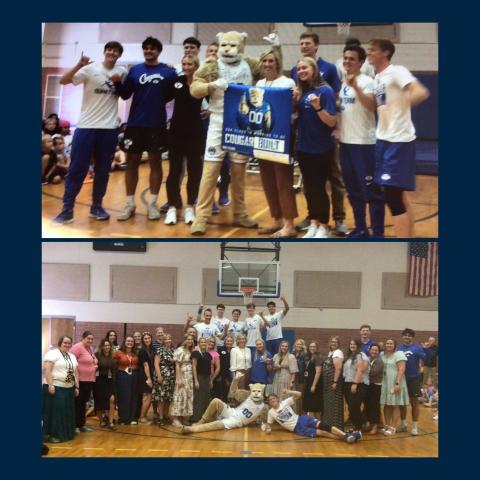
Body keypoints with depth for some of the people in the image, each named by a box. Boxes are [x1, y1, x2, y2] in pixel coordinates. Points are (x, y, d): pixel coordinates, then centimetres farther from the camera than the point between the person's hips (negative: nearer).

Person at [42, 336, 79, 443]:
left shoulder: (72, 356, 17)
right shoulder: (53, 354, -7)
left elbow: (75, 373, 19)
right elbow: (47, 370, -15)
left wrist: (76, 387, 14)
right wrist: (50, 385, -22)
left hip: (69, 388, 8)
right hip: (55, 387, -8)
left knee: (66, 412, 10)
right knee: (54, 411, -7)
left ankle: (64, 433, 18)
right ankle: (51, 434, -2)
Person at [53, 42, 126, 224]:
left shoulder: (122, 72, 7)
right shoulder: (90, 69, -3)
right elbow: (63, 81, -11)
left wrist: (120, 80, -2)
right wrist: (79, 65, -26)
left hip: (110, 128, 3)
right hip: (86, 126, -3)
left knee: (103, 170, 8)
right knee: (77, 169, -4)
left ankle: (96, 207, 19)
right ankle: (67, 210, 1)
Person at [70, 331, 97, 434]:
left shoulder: (90, 348, 14)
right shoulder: (77, 347, -14)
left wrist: (95, 367, 10)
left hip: (89, 380, 8)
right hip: (80, 380, -8)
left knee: (83, 403, 15)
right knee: (77, 404, -1)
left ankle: (82, 424, 22)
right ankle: (75, 425, 5)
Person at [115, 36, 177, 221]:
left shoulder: (168, 72, 1)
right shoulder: (135, 70, 7)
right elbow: (125, 95, 5)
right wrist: (118, 82, -11)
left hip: (157, 125, -2)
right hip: (135, 123, 2)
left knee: (155, 162, 4)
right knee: (132, 162, 4)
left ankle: (153, 204, 11)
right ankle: (130, 204, 11)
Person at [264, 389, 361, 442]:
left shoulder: (285, 402, 4)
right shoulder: (271, 412, 6)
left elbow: (299, 394, -1)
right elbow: (269, 423, 20)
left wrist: (288, 392, -18)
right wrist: (268, 428, -4)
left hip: (301, 419, 2)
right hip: (296, 429, -2)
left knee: (321, 425, -24)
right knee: (319, 432, -21)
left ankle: (346, 435, -34)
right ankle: (344, 438, -34)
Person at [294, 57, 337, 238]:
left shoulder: (325, 91, -12)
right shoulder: (301, 92, 6)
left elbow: (332, 122, -16)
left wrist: (318, 107, -30)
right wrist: (292, 101, -3)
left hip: (322, 149, -6)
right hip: (303, 148, 6)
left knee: (319, 187, -1)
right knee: (309, 187, 12)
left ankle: (323, 227, 10)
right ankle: (313, 223, 22)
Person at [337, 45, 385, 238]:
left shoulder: (366, 81, -9)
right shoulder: (342, 82, 14)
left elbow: (372, 106, -24)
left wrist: (355, 87, -31)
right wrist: (336, 128, 8)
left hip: (364, 142, -8)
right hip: (345, 141, 8)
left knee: (371, 189, -5)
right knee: (353, 189, 14)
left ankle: (377, 233, 0)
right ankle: (360, 229, 25)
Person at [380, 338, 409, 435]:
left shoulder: (399, 354, -8)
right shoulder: (382, 355, 12)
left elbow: (401, 369, -15)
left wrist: (397, 383, -23)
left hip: (395, 383, -6)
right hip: (384, 383, 6)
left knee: (395, 405, 0)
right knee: (386, 405, 9)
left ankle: (393, 427, 3)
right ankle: (387, 426, 17)